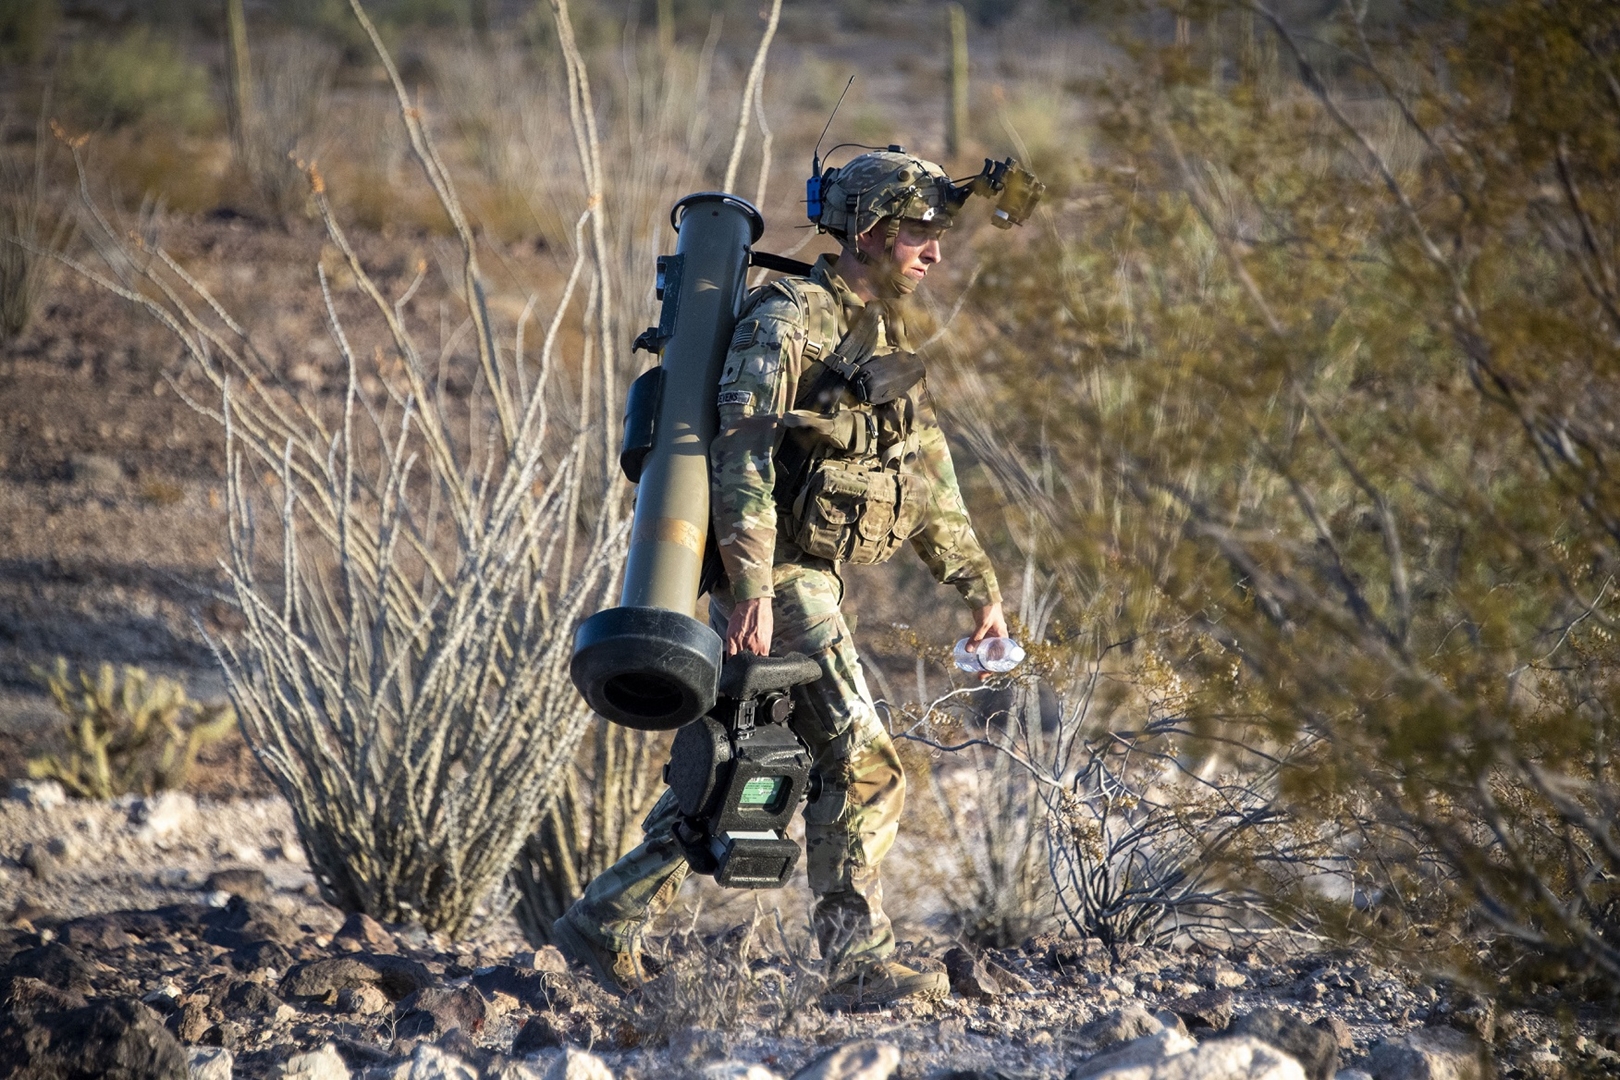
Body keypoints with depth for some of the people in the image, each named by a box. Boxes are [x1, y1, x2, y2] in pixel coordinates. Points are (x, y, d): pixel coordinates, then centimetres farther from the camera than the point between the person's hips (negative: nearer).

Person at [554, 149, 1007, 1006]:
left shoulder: (883, 339, 17)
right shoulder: (789, 318, -13)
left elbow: (929, 481, 22)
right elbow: (741, 454, -21)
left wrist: (980, 592, 18)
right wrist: (752, 590, -28)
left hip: (813, 583, 9)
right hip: (777, 580, -9)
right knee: (864, 769, -9)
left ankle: (603, 924, 17)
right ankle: (860, 961, -2)